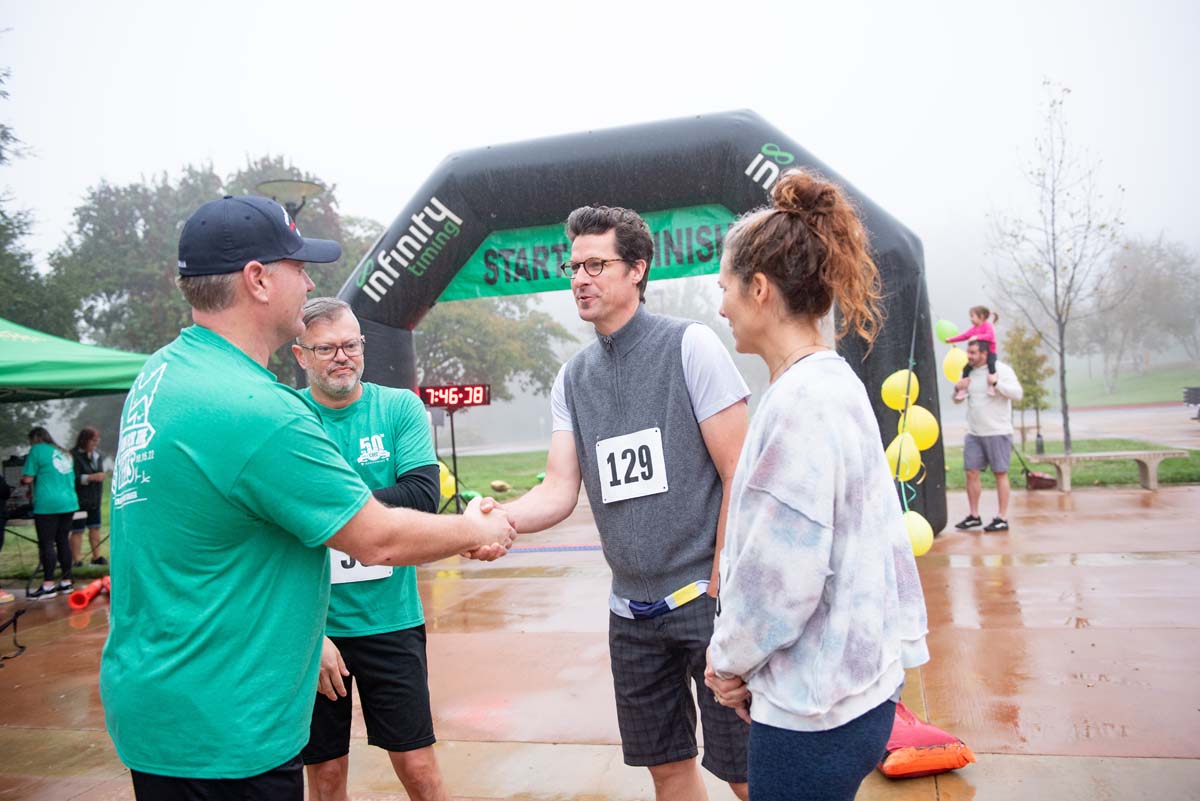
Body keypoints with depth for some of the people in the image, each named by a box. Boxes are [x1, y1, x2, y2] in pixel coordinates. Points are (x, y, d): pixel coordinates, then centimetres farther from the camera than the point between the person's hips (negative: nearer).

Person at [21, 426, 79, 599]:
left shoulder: (37, 450, -2)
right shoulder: (63, 453, 18)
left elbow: (28, 478, -6)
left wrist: (22, 481, 17)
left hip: (47, 505, -7)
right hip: (69, 503, 7)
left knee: (46, 544, -4)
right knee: (63, 541, 12)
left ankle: (48, 585, -4)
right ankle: (66, 581, 16)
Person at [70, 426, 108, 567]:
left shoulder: (97, 455, 12)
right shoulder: (74, 455, -13)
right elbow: (73, 478, -21)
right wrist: (92, 477, -24)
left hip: (94, 500, 7)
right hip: (79, 501, -7)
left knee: (95, 528, 13)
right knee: (77, 530, -1)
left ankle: (97, 557, 22)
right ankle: (76, 560, 5)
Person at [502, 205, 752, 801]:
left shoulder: (690, 347, -8)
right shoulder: (572, 379, 8)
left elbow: (740, 475, -10)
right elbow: (559, 492, 1)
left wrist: (718, 591, -12)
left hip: (706, 600, -5)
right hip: (632, 612, 5)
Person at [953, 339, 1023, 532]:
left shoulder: (1001, 370, -6)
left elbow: (1018, 393, -15)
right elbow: (958, 399, 20)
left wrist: (996, 383, -24)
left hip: (997, 433, -6)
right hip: (973, 433, 6)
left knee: (1000, 473, 0)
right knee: (971, 472, 4)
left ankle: (1002, 518, 5)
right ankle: (974, 516, 14)